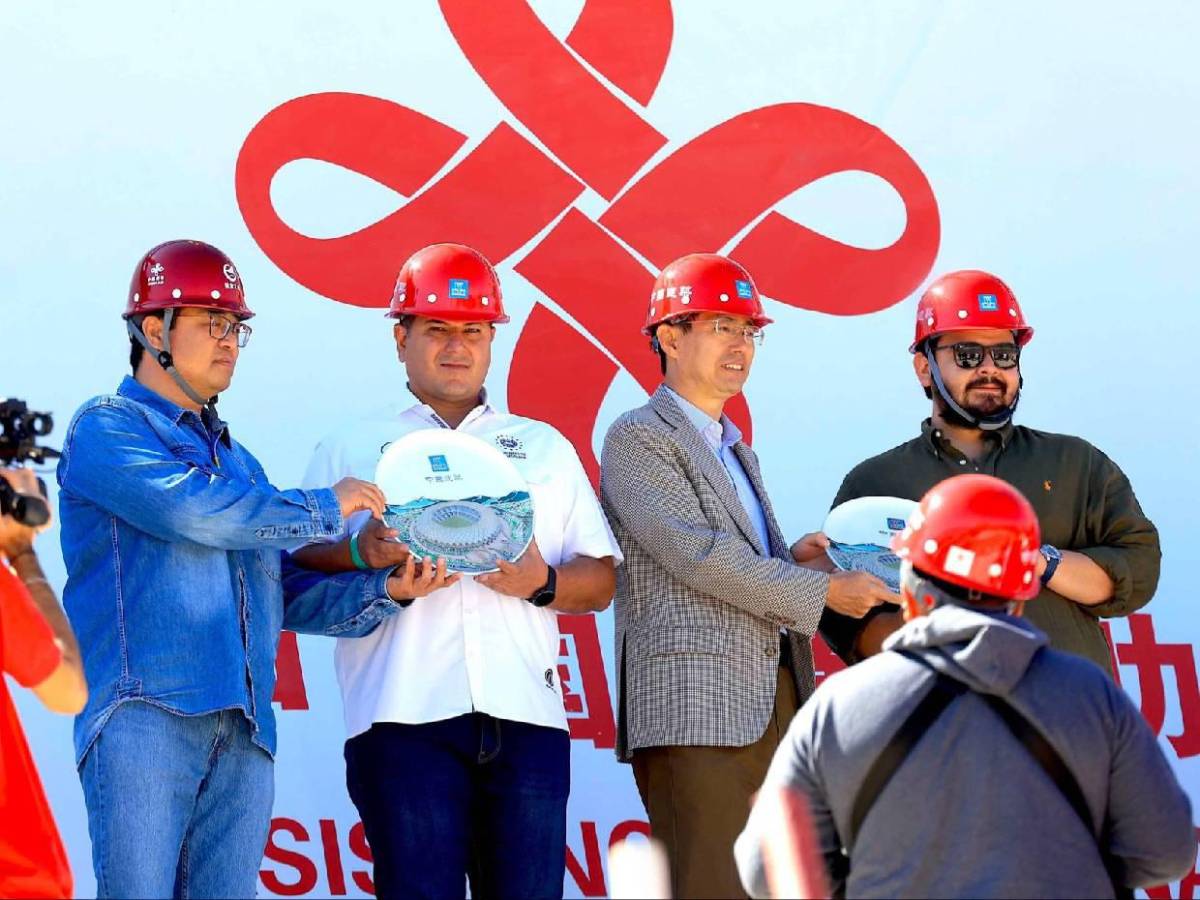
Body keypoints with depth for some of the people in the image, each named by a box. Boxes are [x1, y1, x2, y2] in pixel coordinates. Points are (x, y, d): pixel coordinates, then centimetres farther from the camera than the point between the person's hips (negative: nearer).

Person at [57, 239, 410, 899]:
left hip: (244, 735, 7)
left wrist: (384, 589, 7)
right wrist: (326, 508, 0)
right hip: (145, 717, -7)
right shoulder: (107, 427, 5)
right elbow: (194, 510, -12)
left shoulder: (238, 464, 28)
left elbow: (287, 593, 25)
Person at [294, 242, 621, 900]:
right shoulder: (350, 450, 16)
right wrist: (360, 556, -15)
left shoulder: (546, 447, 23)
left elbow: (601, 580, 17)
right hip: (403, 714, -2)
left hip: (526, 714, 2)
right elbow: (296, 567, 6)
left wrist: (541, 583, -4)